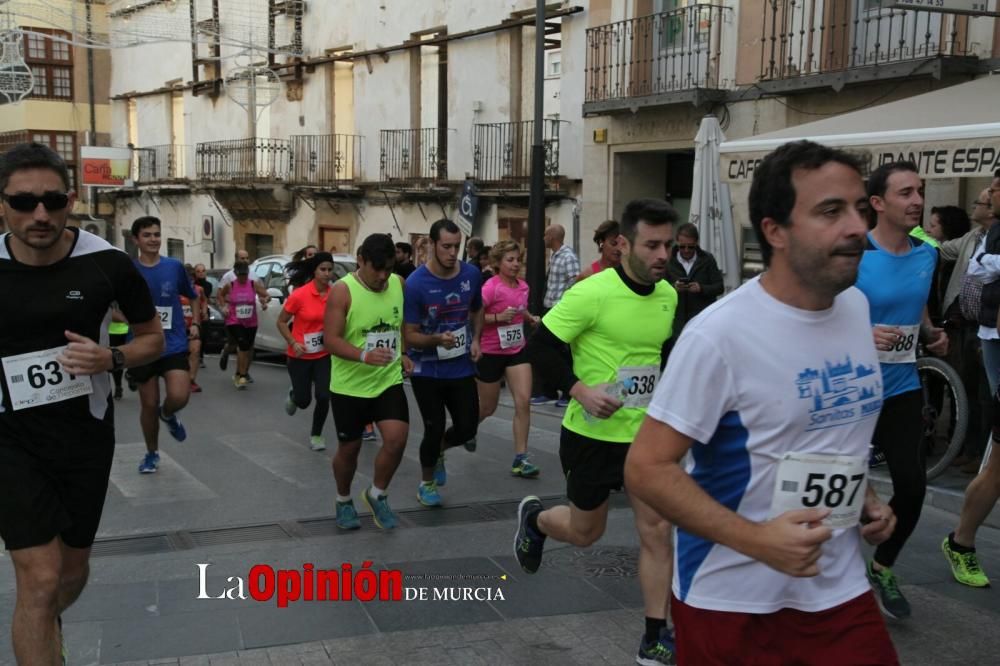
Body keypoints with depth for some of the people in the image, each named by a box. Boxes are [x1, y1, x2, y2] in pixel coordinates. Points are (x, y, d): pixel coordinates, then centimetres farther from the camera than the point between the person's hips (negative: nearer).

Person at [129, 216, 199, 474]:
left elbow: (191, 297, 14)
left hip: (174, 344, 0)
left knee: (179, 397, -18)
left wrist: (195, 322, 5)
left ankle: (168, 414, 19)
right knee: (149, 404, 8)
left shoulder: (175, 266, -1)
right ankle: (152, 453, 29)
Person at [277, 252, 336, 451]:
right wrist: (293, 343, -17)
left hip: (324, 355, 2)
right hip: (300, 356, -2)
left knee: (323, 397, -9)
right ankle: (293, 396, 44)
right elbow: (281, 322, -6)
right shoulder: (299, 295, -17)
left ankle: (316, 435, 17)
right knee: (303, 400, 5)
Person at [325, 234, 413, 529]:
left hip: (389, 381, 3)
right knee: (349, 449, 10)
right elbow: (331, 340, -20)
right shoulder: (342, 291, -16)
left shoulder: (399, 284, -1)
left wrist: (403, 353, 4)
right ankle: (344, 501, 36)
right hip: (349, 386, -3)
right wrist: (364, 355, -36)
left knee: (397, 439, -12)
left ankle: (377, 495, 14)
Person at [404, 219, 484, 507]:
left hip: (462, 367, 4)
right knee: (434, 429, -1)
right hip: (427, 371, -4)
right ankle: (426, 483, 26)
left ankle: (438, 451, 38)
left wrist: (475, 340, 1)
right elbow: (409, 335, -15)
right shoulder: (416, 284, -18)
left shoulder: (471, 274, -4)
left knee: (467, 429, 3)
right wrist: (437, 339, -34)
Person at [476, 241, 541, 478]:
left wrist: (532, 318, 3)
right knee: (487, 408, 10)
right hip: (491, 352, -5)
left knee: (523, 401, -9)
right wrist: (499, 317, -29)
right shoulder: (491, 287, -18)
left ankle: (520, 459, -3)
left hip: (517, 350, 5)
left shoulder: (523, 286, 3)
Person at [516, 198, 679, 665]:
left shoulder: (668, 295, 1)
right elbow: (539, 347, -17)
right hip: (592, 434, -4)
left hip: (647, 433, 5)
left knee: (657, 530, -1)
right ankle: (533, 517, 47)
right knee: (586, 532, 13)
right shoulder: (592, 293, -20)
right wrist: (581, 391, -26)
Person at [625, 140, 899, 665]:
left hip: (840, 587, 5)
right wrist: (755, 539, -26)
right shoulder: (719, 335, -20)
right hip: (731, 600, -5)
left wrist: (862, 495, 4)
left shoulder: (858, 308, 2)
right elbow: (646, 468, -19)